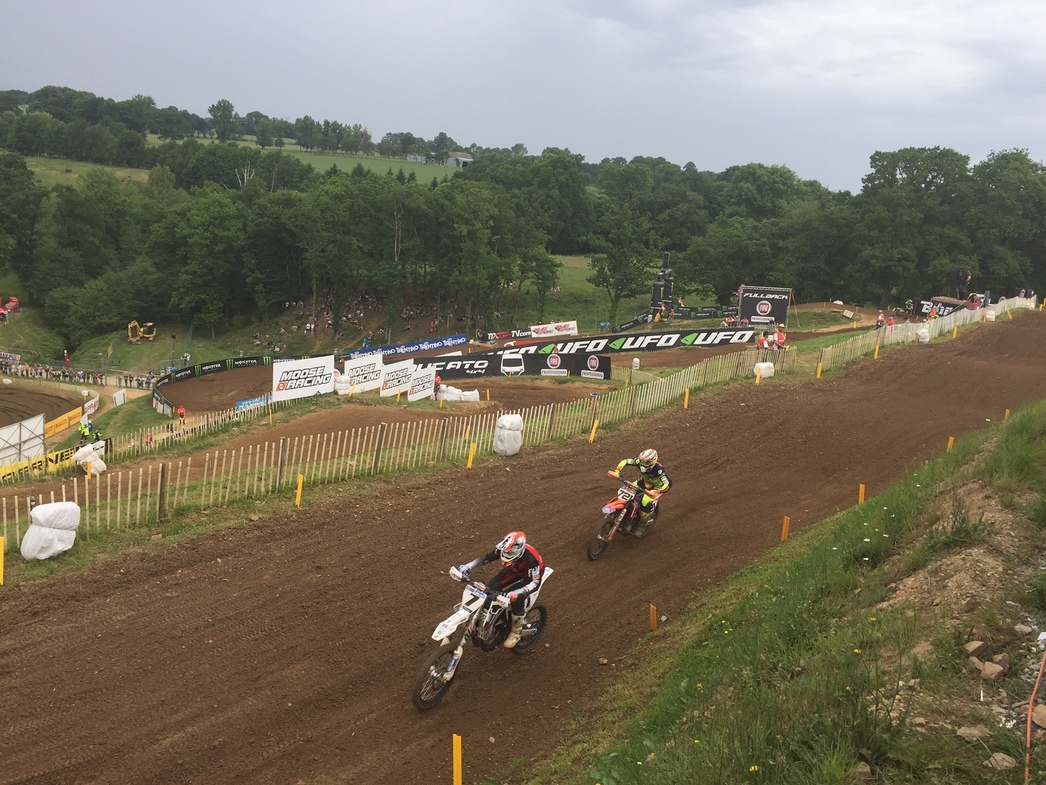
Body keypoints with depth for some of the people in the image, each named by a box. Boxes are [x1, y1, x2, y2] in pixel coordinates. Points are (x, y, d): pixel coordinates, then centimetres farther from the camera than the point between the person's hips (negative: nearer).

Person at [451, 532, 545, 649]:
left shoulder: (530, 558, -43)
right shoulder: (504, 549, -27)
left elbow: (535, 583, -43)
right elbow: (486, 557, -13)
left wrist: (514, 594, -56)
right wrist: (467, 567, -27)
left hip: (530, 577, -5)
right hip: (513, 570, 5)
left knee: (517, 600, -27)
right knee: (489, 589, -9)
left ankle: (516, 632, -4)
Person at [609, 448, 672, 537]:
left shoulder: (658, 469, -39)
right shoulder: (639, 461, -25)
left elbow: (666, 483, -42)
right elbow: (625, 461, -17)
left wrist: (657, 491, -60)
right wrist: (616, 471, -33)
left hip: (655, 486, -6)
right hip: (643, 481, 6)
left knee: (645, 503, -23)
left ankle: (641, 526, -2)